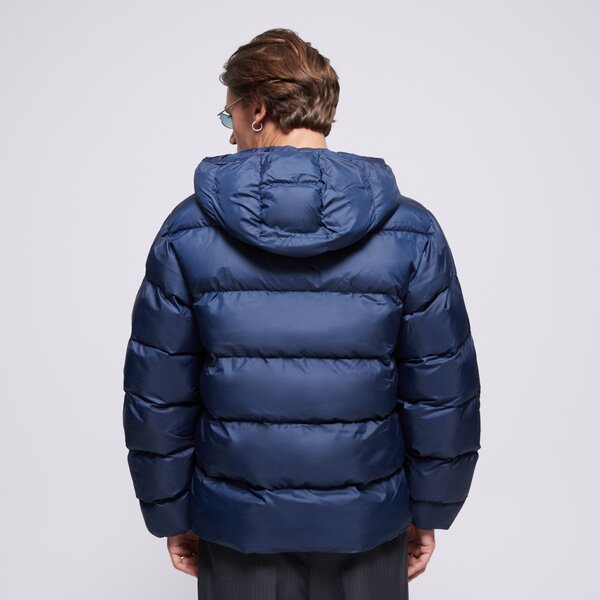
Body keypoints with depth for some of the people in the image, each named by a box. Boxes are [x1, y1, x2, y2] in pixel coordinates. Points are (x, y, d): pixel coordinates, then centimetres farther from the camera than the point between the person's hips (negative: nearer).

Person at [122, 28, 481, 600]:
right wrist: (428, 512, 7)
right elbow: (444, 396, -6)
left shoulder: (188, 231, -10)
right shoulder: (410, 231, -10)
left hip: (235, 528, 0)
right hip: (367, 527, 1)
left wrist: (171, 515, 7)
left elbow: (157, 398, -6)